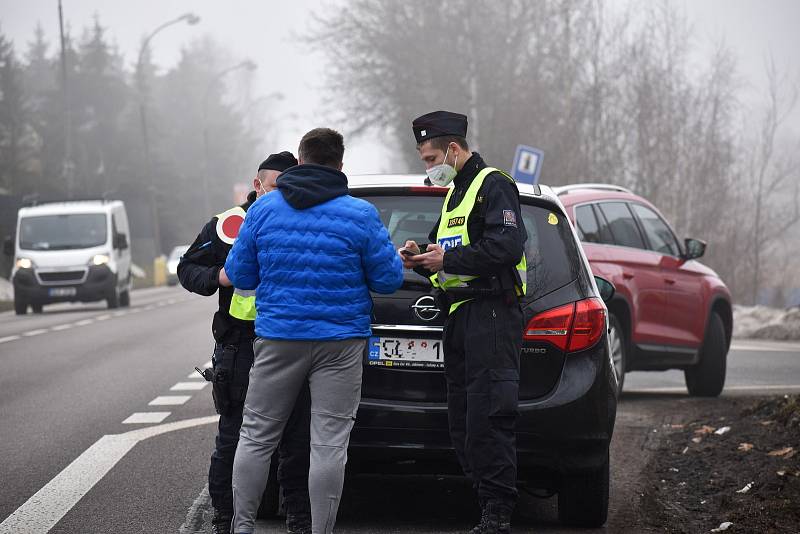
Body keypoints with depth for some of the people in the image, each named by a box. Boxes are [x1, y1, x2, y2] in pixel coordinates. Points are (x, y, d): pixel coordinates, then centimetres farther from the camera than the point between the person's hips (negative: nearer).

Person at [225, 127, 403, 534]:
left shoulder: (263, 210, 0)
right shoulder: (361, 215, -6)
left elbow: (239, 275, 5)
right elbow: (388, 280, -3)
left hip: (277, 338, 2)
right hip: (341, 341, -1)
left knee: (256, 436, 11)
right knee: (329, 443, 0)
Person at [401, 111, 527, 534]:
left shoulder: (493, 186, -5)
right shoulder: (455, 194, 25)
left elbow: (506, 246, -18)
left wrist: (447, 259, -13)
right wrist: (422, 260, 8)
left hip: (491, 313, -10)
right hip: (459, 317, 10)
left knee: (487, 419, -14)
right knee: (462, 424, 6)